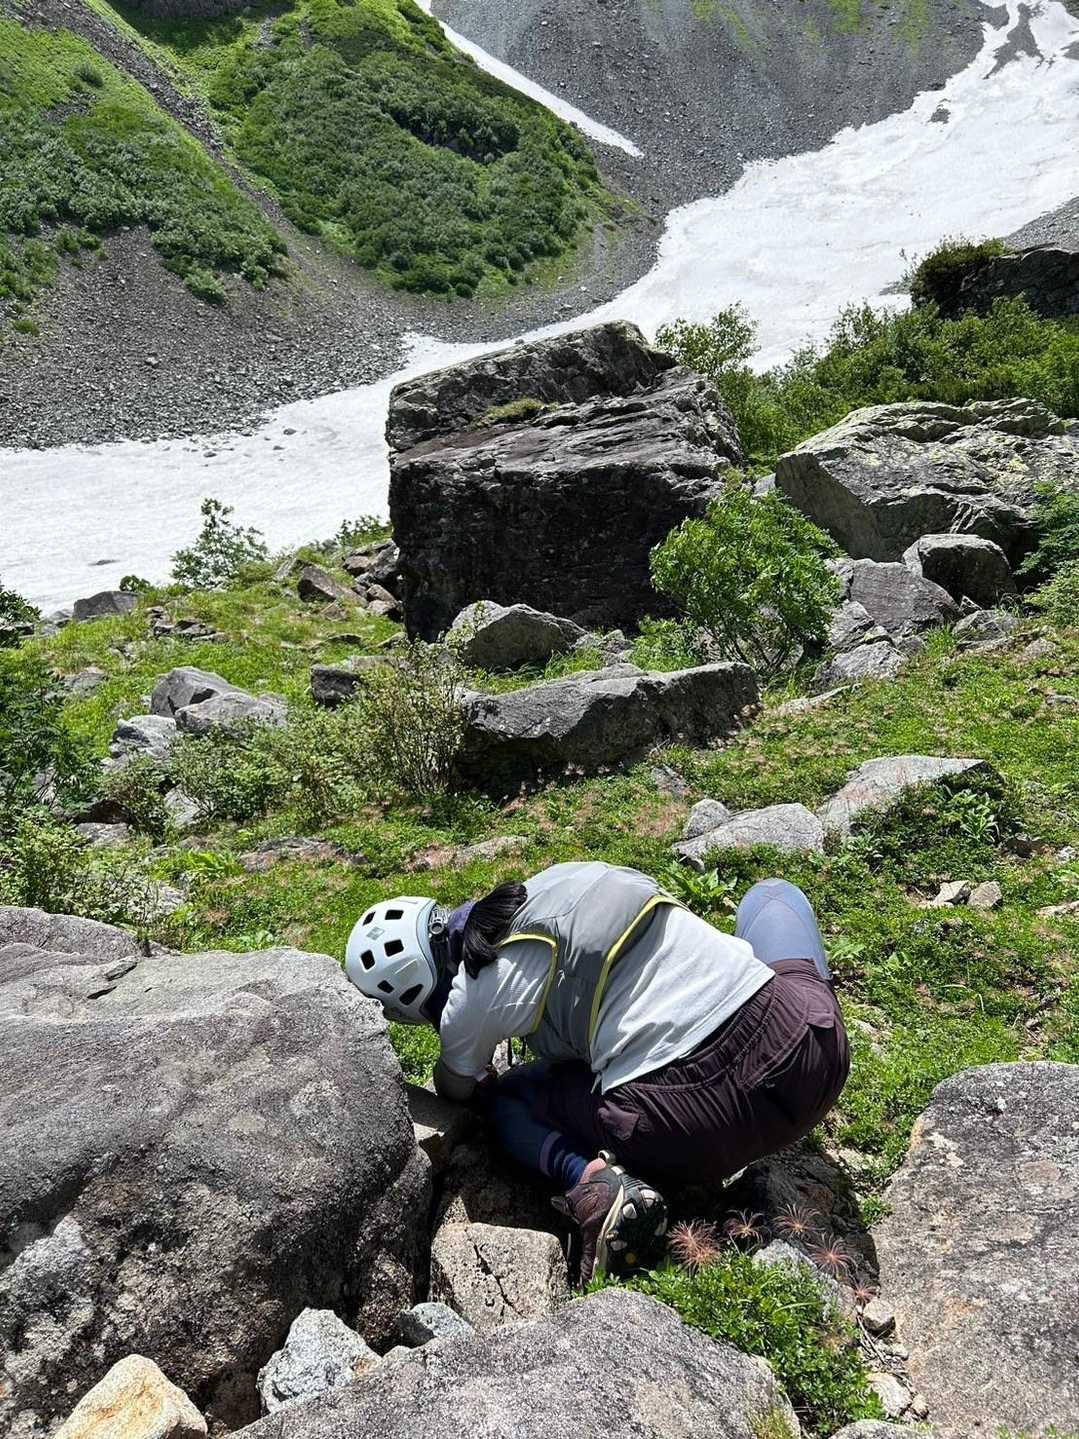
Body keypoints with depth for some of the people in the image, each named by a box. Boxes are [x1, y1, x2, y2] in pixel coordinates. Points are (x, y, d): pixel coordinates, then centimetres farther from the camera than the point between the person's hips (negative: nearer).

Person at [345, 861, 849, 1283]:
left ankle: (592, 1181, -5)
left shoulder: (472, 999, 0)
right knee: (775, 891, 35)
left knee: (507, 1098, 20)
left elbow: (458, 1092, 25)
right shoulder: (567, 877, 12)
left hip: (700, 1129, -5)